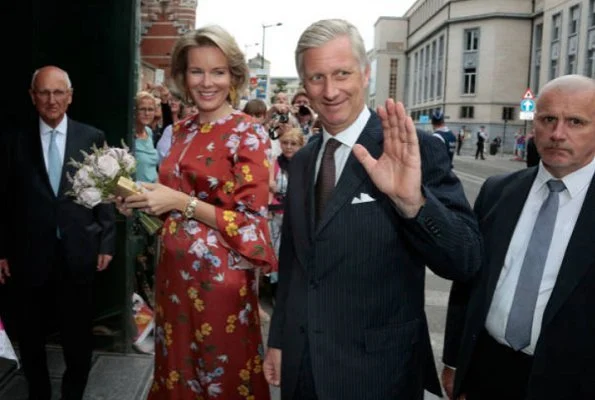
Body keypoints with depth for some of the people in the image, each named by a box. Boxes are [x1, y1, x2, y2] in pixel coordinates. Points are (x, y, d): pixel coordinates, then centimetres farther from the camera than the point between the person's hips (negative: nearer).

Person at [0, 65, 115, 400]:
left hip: (79, 253, -1)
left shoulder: (93, 138, 0)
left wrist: (106, 243, -2)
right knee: (31, 337, 15)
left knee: (79, 336, 13)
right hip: (29, 255, 1)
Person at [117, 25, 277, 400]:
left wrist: (180, 202, -19)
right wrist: (146, 196, -1)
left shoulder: (249, 134, -12)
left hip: (219, 273, -6)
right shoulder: (182, 130, 8)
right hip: (175, 268, 6)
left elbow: (251, 222, -15)